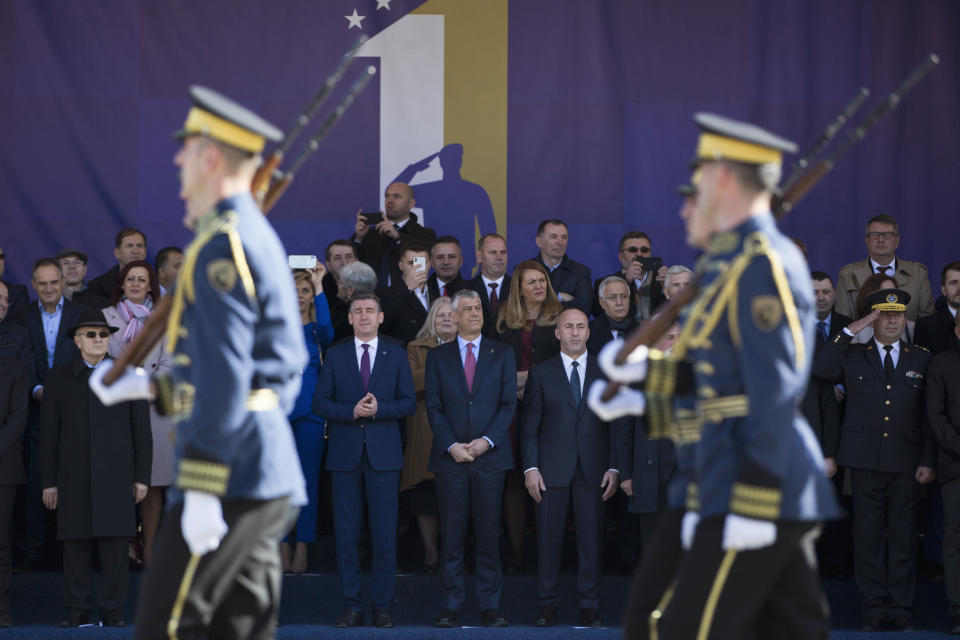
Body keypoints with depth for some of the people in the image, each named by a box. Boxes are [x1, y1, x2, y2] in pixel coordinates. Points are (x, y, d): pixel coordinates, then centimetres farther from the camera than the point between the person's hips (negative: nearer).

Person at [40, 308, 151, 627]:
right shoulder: (59, 378, 9)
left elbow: (142, 430, 8)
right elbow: (49, 433, 8)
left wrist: (142, 476, 2)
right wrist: (49, 481, 3)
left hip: (116, 475, 0)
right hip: (74, 477, 1)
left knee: (115, 545, -4)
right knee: (76, 545, 0)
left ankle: (112, 610, 2)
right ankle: (77, 610, 6)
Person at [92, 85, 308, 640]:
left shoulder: (222, 245, -13)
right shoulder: (259, 238, 18)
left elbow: (225, 377, -20)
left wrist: (201, 491, -21)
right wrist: (145, 386, 26)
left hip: (234, 474, -10)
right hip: (269, 478, 10)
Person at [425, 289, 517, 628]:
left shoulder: (502, 354, 10)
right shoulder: (438, 356, 11)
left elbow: (508, 403, 4)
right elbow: (434, 407, 5)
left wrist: (487, 440, -9)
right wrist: (451, 445, -8)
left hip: (490, 456, 0)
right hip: (450, 457, 0)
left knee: (489, 534, -1)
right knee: (451, 536, -1)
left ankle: (490, 606, 2)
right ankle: (450, 607, 1)